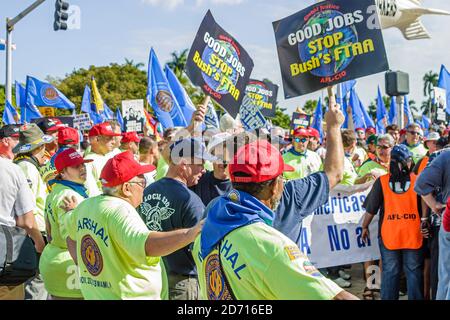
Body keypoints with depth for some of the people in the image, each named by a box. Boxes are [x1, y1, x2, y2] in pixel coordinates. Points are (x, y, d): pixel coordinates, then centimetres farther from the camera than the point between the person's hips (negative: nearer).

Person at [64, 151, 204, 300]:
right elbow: (146, 245, -41)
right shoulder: (121, 211, -24)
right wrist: (192, 233, -46)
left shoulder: (84, 206, 4)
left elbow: (71, 235, 22)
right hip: (129, 295, -9)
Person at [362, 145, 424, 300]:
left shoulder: (382, 181, -6)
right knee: (414, 271, 9)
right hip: (413, 235, 0)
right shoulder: (418, 180, -6)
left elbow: (371, 209, -2)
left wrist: (365, 226, 11)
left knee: (390, 272, 9)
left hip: (389, 234, 0)